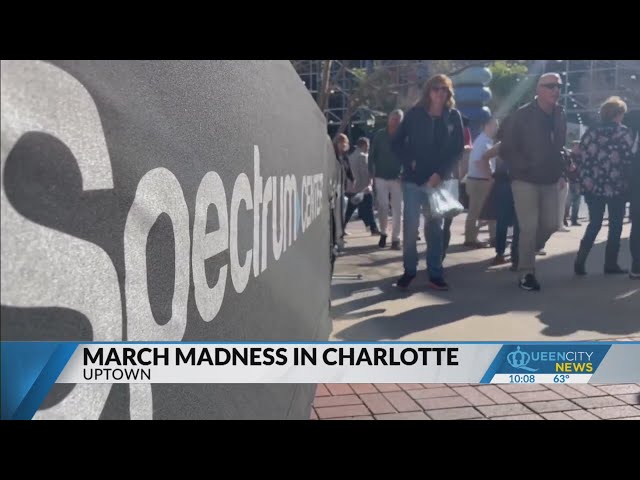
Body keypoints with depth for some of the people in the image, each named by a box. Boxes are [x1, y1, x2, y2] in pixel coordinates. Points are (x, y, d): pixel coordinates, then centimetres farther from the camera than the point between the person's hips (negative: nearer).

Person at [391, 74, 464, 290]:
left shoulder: (454, 116, 3)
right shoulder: (414, 114, 0)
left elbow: (458, 149, 2)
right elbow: (397, 143, 4)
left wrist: (440, 173, -9)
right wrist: (409, 162, -8)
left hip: (438, 180, 1)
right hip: (413, 179, -1)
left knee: (435, 227, 6)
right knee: (410, 226, -2)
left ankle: (435, 274, 13)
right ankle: (409, 271, 12)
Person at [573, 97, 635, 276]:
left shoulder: (590, 132, 6)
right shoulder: (624, 133, -4)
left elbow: (582, 159, 3)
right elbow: (628, 161, -9)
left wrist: (584, 182, 8)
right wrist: (629, 183, -1)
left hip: (593, 186, 4)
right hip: (616, 187, -3)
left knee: (594, 224, 12)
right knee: (615, 226, 10)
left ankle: (580, 261, 1)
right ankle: (610, 264, 14)